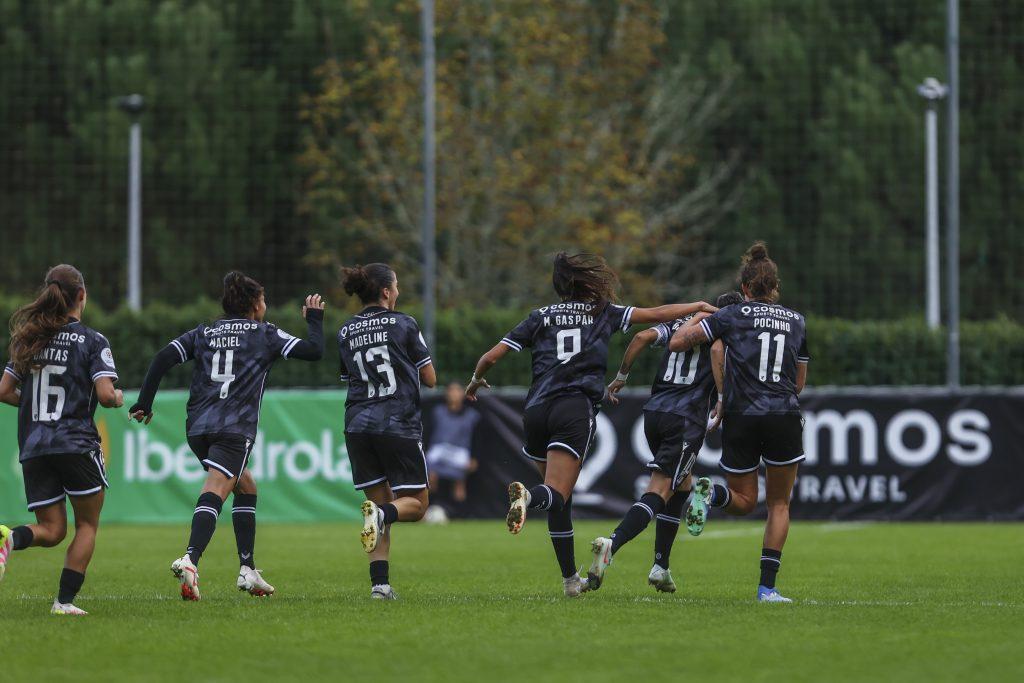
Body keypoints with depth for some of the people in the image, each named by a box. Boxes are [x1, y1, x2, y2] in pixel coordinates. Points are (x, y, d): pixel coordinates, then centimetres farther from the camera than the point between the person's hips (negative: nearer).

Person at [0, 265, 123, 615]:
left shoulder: (28, 340, 9)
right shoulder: (92, 341, -6)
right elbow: (105, 395, -15)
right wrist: (118, 399, 8)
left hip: (33, 448, 4)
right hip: (76, 442, -4)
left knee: (52, 531, 9)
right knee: (87, 525, 12)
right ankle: (65, 600, 1)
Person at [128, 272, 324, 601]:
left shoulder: (203, 333, 18)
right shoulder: (265, 334, 8)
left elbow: (163, 359, 6)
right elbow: (314, 350, 1)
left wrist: (144, 403, 7)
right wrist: (314, 319, 20)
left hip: (197, 428, 6)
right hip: (234, 428, -6)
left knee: (246, 487, 23)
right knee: (214, 492, -19)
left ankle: (248, 571, 20)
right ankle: (190, 559, -44)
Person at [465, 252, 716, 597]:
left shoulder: (540, 317, 17)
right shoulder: (602, 312, 13)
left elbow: (491, 357, 13)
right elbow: (656, 314, 18)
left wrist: (476, 381, 33)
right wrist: (698, 306, 33)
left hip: (536, 410, 3)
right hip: (576, 410, -3)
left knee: (560, 500, 16)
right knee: (557, 496, -13)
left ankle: (570, 579, 16)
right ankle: (528, 496, -48)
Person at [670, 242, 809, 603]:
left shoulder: (733, 315, 2)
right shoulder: (796, 321, 11)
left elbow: (677, 343, -1)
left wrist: (697, 316, 17)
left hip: (741, 420, -1)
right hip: (785, 417, 1)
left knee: (743, 501, 17)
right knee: (779, 504, 13)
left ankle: (710, 492, -18)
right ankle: (767, 587, 1)